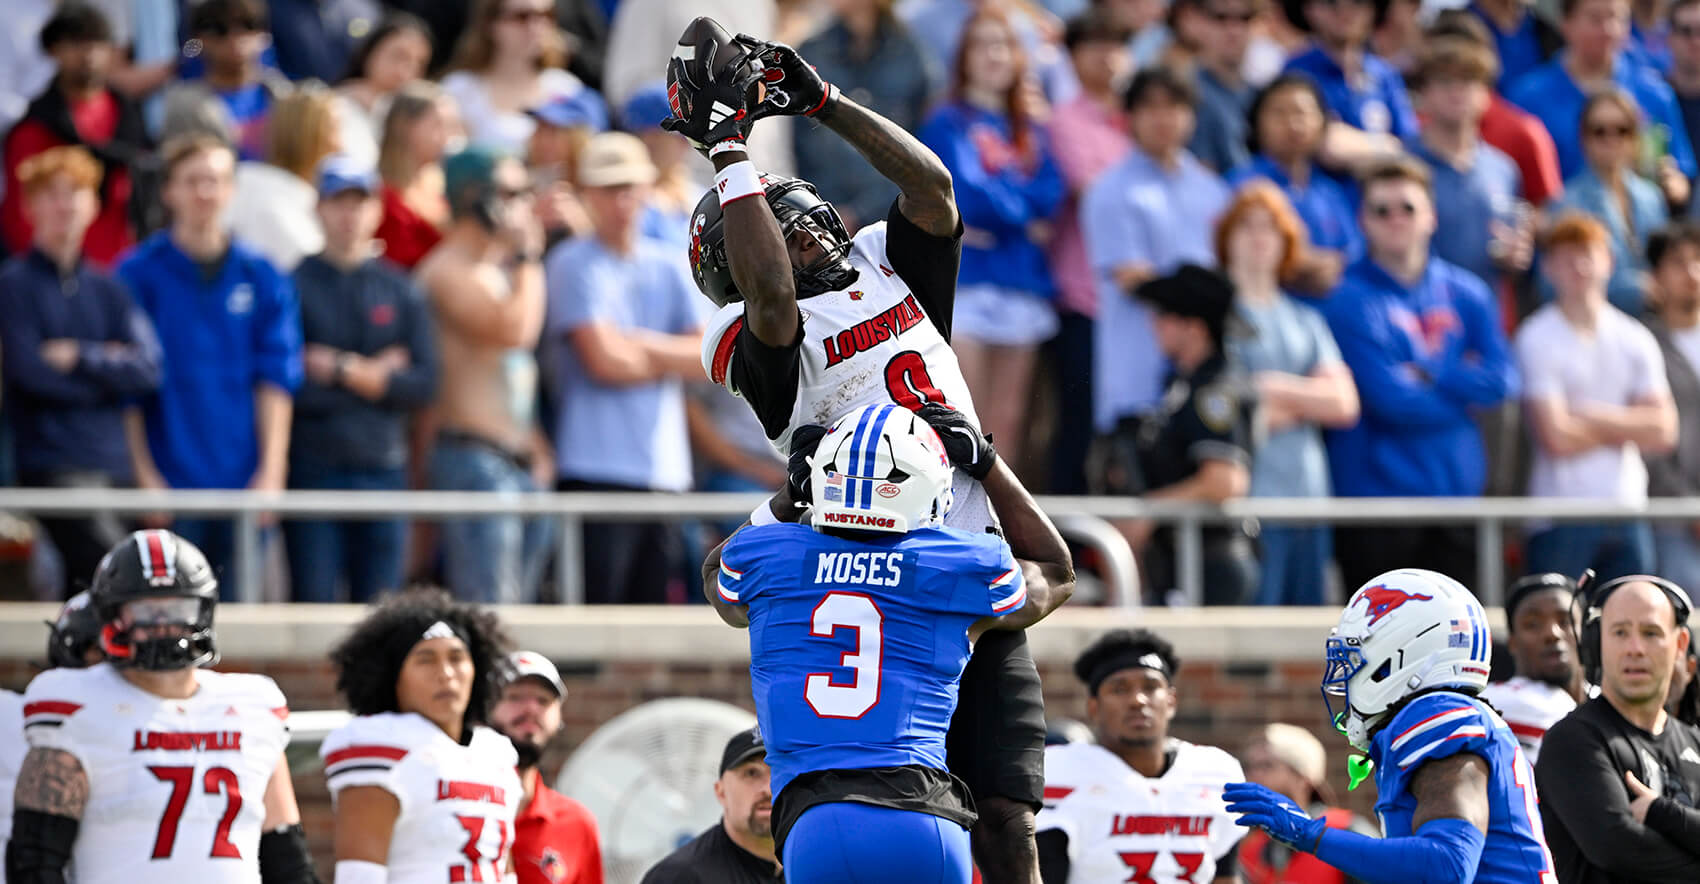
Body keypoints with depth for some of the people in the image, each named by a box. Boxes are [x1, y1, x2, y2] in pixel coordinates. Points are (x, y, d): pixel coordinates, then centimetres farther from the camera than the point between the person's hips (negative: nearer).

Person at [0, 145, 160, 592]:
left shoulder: (107, 290, 16)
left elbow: (148, 368, 3)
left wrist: (79, 358, -9)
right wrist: (108, 371, 1)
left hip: (116, 463, 5)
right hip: (55, 467, -5)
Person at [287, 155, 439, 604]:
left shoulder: (400, 290, 12)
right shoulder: (296, 286, 0)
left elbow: (423, 385, 1)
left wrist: (341, 370, -7)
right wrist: (373, 376, -5)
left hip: (382, 466, 3)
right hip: (313, 470, -3)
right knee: (314, 604, -5)